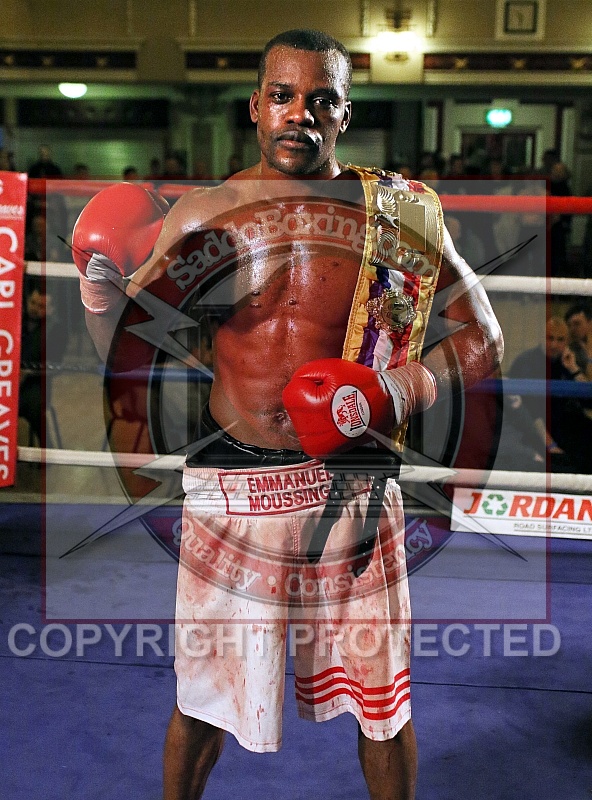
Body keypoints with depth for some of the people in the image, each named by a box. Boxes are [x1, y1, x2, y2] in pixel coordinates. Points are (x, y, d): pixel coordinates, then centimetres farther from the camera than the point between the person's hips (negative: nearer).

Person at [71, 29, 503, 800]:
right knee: (201, 693, 15)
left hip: (354, 490, 0)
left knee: (382, 703, 13)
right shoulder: (197, 215, 1)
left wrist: (399, 391, -14)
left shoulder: (401, 212, -2)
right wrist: (100, 289, -14)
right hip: (230, 487, 1)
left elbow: (484, 340, 3)